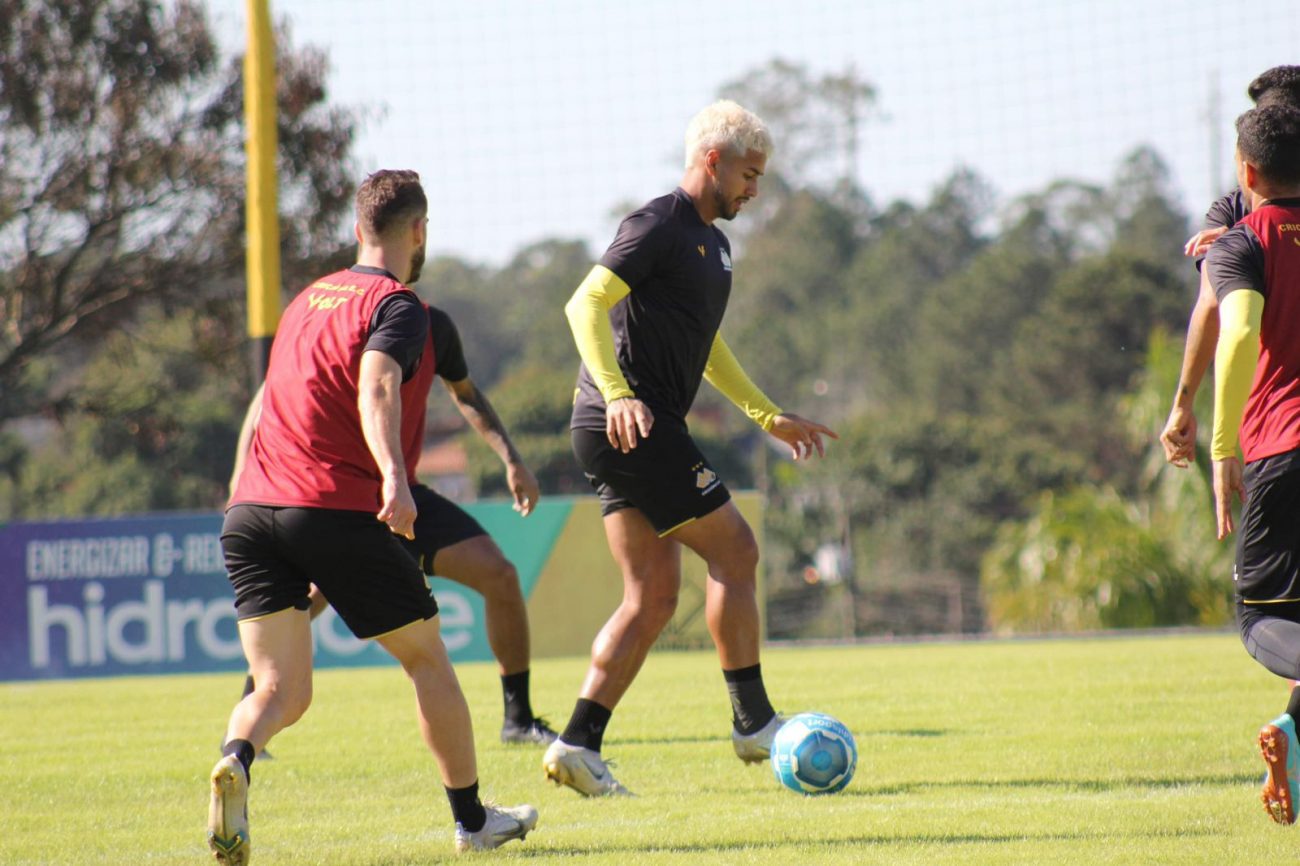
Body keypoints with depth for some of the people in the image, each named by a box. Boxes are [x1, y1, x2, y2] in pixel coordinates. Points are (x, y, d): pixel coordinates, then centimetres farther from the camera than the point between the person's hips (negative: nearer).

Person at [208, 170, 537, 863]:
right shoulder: (397, 305, -2)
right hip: (337, 511, -6)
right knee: (426, 658, 14)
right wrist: (394, 479, -36)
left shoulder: (306, 299, 22)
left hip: (249, 512, 6)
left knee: (280, 690, 1)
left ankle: (236, 760, -31)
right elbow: (376, 388, -22)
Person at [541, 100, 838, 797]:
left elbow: (704, 347, 33)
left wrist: (770, 417, 34)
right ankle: (754, 723, 6)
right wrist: (617, 393, -32)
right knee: (734, 551, -3)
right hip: (633, 426, -10)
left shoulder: (711, 243, 21)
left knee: (654, 595, 5)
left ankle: (578, 745, 0)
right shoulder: (659, 227, -10)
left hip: (639, 429, 10)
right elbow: (584, 305, -20)